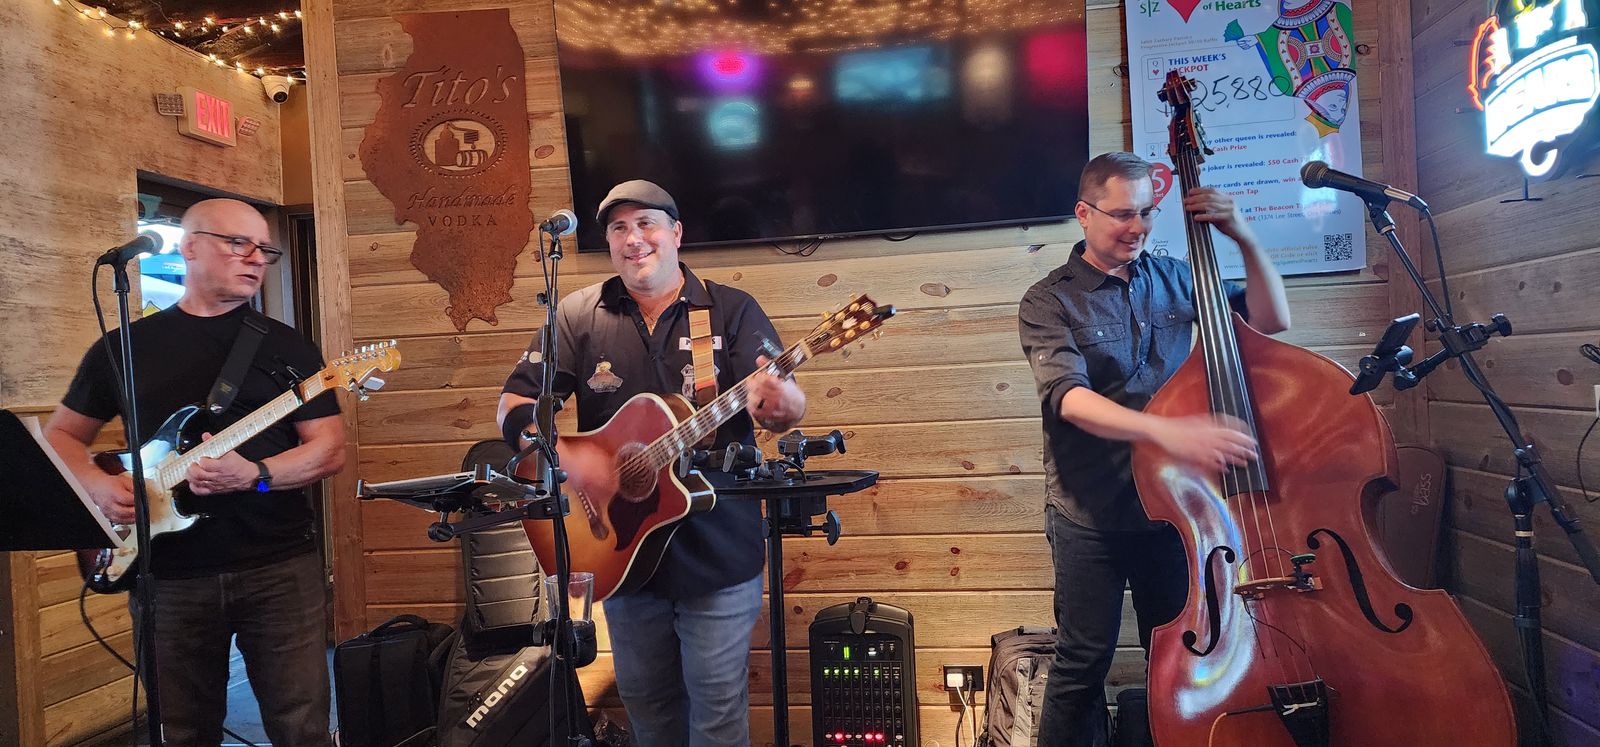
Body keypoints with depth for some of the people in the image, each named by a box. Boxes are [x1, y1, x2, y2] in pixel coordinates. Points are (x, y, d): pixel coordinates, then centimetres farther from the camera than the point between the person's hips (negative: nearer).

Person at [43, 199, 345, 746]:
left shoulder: (287, 347, 3)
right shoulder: (126, 346, 8)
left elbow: (330, 449, -1)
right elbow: (61, 435, 15)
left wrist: (255, 475, -18)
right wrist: (97, 485, -6)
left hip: (281, 566, -1)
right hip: (170, 575, 2)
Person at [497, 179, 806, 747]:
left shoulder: (732, 311, -3)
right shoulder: (579, 316, 3)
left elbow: (791, 406, -11)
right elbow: (516, 402, 1)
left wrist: (778, 402, -36)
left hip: (718, 550, -2)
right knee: (644, 700, 19)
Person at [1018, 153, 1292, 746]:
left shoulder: (1174, 279, 6)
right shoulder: (1049, 302, -8)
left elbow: (1272, 320, 8)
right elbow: (1068, 397, -23)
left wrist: (1245, 239, -5)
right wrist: (1165, 430, -38)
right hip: (1091, 516, -4)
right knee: (1083, 665, 5)